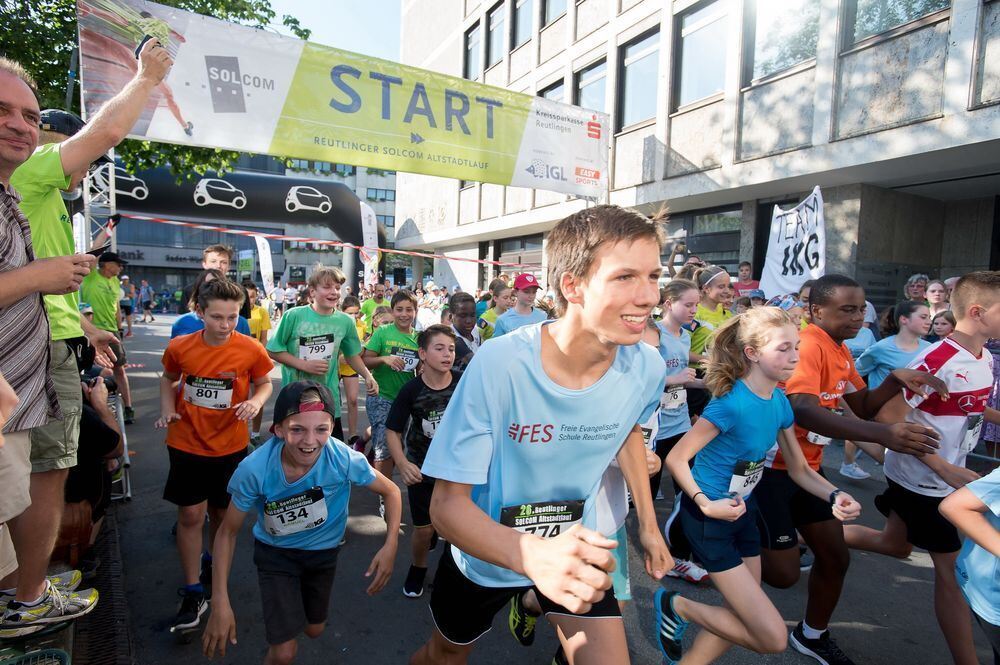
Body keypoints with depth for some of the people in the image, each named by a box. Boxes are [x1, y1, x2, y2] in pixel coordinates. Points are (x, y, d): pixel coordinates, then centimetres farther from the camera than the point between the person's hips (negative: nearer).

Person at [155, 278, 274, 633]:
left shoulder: (251, 349, -14)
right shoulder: (179, 347, -9)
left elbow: (264, 383, 1)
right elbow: (168, 379, 11)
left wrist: (256, 401, -19)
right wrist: (167, 410, -5)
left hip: (230, 446, 0)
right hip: (187, 444, 0)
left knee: (221, 513, 15)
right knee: (190, 515, 2)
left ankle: (212, 564, 44)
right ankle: (193, 594, 17)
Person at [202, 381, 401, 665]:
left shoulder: (345, 459, -33)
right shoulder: (254, 469, -33)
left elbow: (391, 491, -15)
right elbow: (228, 532, -16)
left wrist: (390, 546, -28)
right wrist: (220, 603, -20)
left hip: (324, 550, 2)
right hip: (275, 552, -1)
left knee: (314, 630, 24)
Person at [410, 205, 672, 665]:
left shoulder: (646, 368, -20)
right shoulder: (498, 365, -33)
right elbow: (447, 505, -29)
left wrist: (647, 524, 7)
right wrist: (532, 555, -46)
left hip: (576, 550, 2)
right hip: (487, 554, -1)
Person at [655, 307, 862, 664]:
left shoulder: (780, 403, -3)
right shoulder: (730, 404, -27)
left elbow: (800, 470, 6)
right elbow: (676, 459, -22)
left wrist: (834, 496, -11)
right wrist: (706, 505, -32)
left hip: (743, 510, 8)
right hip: (708, 518, -8)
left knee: (745, 616, 22)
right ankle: (676, 606, 12)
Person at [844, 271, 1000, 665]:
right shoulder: (936, 361, -25)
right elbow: (889, 418, -25)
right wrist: (946, 469, -26)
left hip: (946, 474, 9)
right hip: (921, 477, -9)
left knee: (896, 545, 23)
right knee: (953, 569, 1)